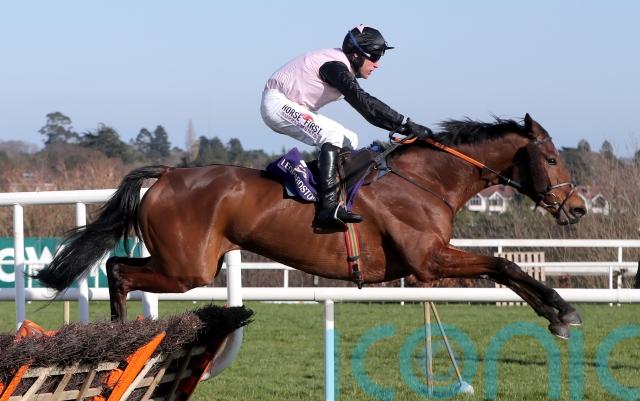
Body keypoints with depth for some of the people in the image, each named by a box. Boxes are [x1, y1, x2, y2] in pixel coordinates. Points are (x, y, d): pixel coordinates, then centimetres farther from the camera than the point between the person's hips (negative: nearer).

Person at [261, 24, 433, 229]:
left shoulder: (343, 66, 7)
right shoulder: (335, 66, -23)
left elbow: (364, 105, 8)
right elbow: (363, 103, -33)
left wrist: (401, 127, -2)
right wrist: (406, 124, -34)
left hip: (293, 107, 11)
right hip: (277, 103, -11)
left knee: (349, 141, 7)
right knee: (332, 135, -27)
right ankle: (328, 207, -36)